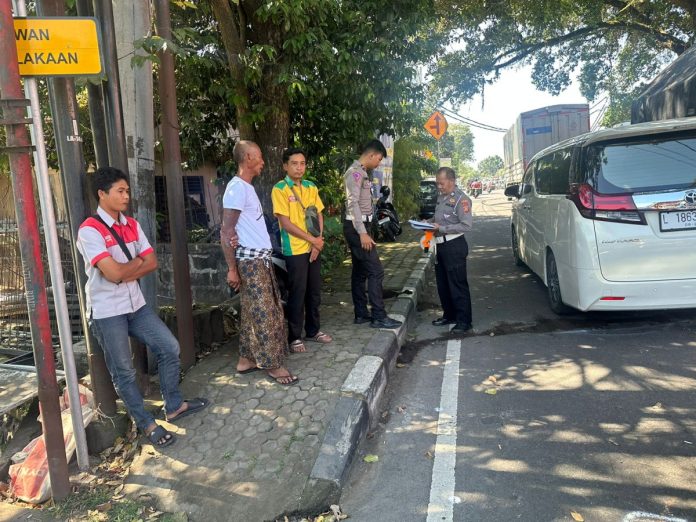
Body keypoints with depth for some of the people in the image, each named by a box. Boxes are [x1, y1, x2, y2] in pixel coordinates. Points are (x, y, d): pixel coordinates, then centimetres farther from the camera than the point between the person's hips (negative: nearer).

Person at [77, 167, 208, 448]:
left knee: (169, 348, 8)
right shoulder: (90, 230, -17)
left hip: (136, 304, 7)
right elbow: (114, 273, -25)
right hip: (107, 311, -7)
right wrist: (137, 261, -6)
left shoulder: (131, 225, 6)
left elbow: (152, 262, 2)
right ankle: (148, 425, 20)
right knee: (124, 371, 6)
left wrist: (126, 271, -14)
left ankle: (174, 406, 26)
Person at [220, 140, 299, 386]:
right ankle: (272, 364, 8)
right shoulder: (237, 188, -16)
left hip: (260, 257, 10)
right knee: (264, 313, -2)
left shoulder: (247, 187, 14)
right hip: (250, 260, -10)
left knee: (252, 311, 14)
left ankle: (247, 359, 23)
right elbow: (226, 232, -18)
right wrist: (232, 269, -18)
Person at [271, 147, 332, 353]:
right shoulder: (279, 189, -9)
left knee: (314, 292, 13)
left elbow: (319, 216, 9)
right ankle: (294, 337, 14)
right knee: (297, 294, 1)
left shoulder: (311, 187, 9)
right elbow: (286, 223, -14)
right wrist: (312, 239, -13)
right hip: (295, 250, -6)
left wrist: (318, 242, -5)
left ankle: (313, 330, 28)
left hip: (314, 248, 6)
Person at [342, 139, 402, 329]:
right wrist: (362, 233, -25)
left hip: (359, 227, 10)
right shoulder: (355, 173, -13)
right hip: (356, 228, -10)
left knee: (360, 271, 12)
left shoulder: (362, 173, 17)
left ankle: (361, 314, 18)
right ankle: (378, 316, -5)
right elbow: (353, 203, -21)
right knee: (375, 271, -9)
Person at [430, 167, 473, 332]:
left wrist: (441, 228, -20)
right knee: (442, 284, 15)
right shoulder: (441, 197, 13)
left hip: (454, 246, -9)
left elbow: (466, 225, -18)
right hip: (441, 244, 9)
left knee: (458, 284, -3)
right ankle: (449, 315, 28)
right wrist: (430, 222, 5)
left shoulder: (461, 199, -12)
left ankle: (464, 320, 5)